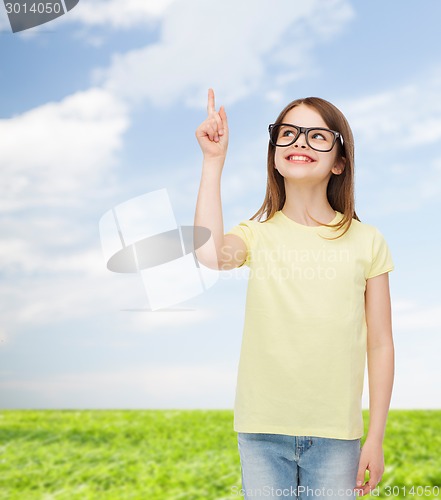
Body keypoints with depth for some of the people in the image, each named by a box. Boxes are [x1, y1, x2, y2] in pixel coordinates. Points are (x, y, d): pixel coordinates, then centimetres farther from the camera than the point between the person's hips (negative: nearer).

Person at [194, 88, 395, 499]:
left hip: (336, 434, 0)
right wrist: (213, 160, -17)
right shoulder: (256, 234, 1)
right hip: (262, 432, 0)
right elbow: (211, 253, -24)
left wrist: (376, 438, 1)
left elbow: (379, 344, 2)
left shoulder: (366, 241, 0)